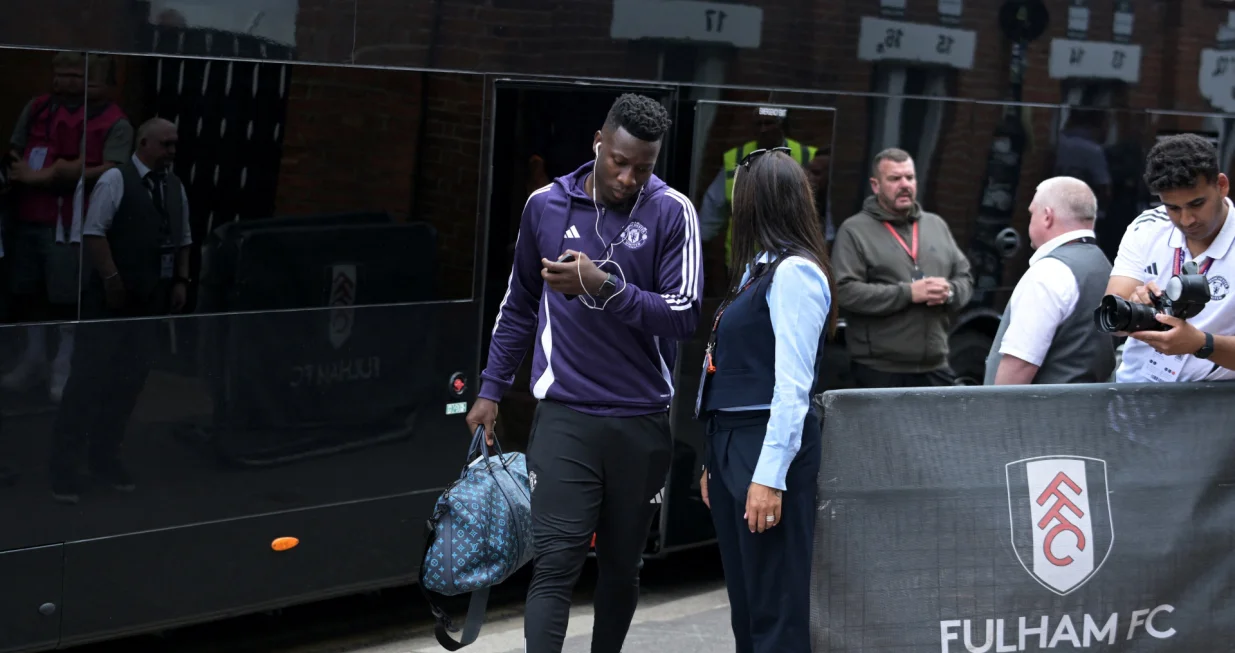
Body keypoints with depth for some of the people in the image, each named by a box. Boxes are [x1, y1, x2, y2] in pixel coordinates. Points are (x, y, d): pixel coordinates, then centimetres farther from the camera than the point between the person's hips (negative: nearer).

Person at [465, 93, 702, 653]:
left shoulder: (672, 213, -2)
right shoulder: (545, 206, 3)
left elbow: (684, 315, -10)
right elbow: (520, 305, 15)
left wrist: (602, 287, -21)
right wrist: (491, 389, 13)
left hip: (643, 421, 0)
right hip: (565, 417, 0)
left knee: (621, 565, 11)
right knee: (555, 564, -9)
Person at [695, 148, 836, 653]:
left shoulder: (795, 273, -12)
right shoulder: (761, 269, 16)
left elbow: (793, 384, -18)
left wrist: (770, 477, -21)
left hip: (771, 446, -10)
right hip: (732, 442, 10)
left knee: (776, 610, -5)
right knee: (745, 605, 14)